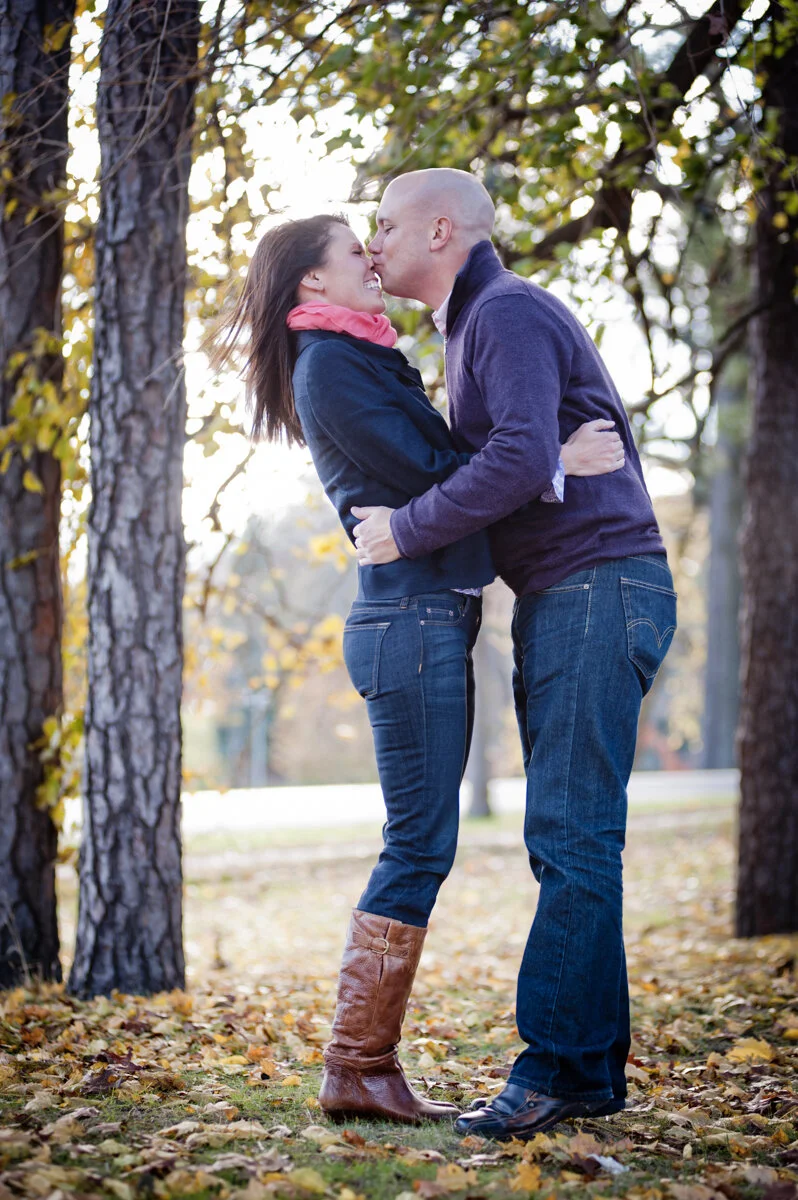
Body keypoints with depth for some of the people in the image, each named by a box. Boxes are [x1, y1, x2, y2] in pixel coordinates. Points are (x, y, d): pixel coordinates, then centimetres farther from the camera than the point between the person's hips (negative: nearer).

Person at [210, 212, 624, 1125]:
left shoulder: (363, 360, 22)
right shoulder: (327, 364, -7)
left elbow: (431, 467, 22)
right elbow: (424, 471, -13)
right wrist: (557, 460, -11)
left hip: (433, 622, 10)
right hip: (411, 620, -10)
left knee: (420, 847, 9)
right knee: (419, 845, -8)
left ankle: (368, 1065, 12)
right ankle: (356, 1070, -2)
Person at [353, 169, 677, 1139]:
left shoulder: (508, 313, -9)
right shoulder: (475, 328, 23)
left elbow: (522, 460, -24)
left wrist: (406, 530, -15)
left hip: (597, 590, -10)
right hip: (560, 602, 10)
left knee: (572, 839, -11)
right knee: (567, 841, 8)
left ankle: (560, 1064, -10)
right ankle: (593, 1069, 11)